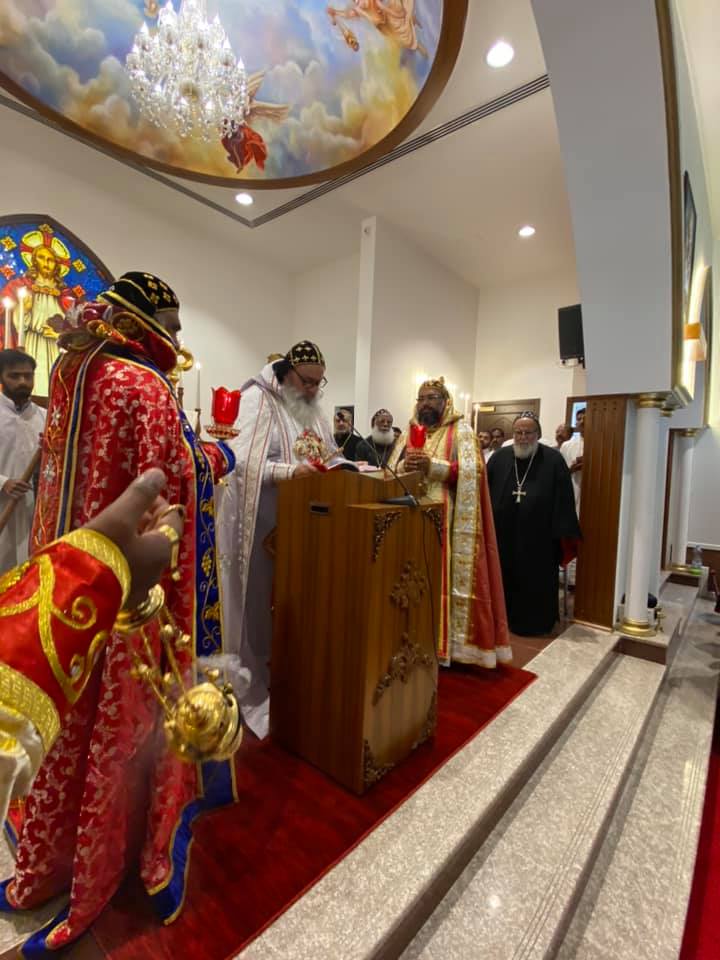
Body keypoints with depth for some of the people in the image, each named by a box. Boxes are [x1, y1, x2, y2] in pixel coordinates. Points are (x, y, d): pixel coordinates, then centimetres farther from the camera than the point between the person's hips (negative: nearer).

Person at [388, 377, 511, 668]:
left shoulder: (461, 430, 2)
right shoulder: (409, 433, 16)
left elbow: (471, 472, -10)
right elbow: (390, 473, 10)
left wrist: (431, 465, -19)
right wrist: (405, 466, -11)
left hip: (446, 519, -4)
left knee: (444, 577, -3)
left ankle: (446, 643, 9)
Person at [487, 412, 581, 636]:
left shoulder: (553, 460, -6)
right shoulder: (499, 457, 0)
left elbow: (564, 499, -7)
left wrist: (565, 533, -9)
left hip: (538, 536, -2)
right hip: (504, 534, 3)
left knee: (535, 581, 10)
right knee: (505, 578, 14)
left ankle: (534, 622, 29)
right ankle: (505, 617, 33)